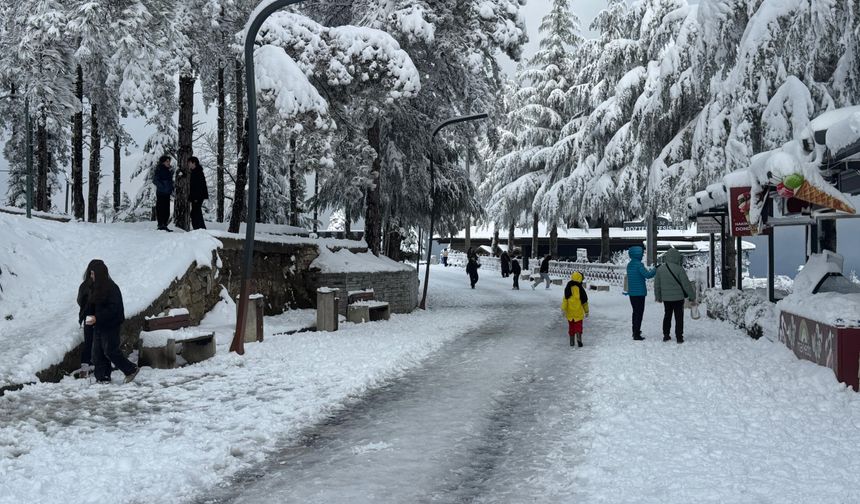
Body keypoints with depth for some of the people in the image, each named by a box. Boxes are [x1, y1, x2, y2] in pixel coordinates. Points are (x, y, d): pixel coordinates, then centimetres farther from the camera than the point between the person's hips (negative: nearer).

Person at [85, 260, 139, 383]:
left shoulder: (111, 287, -16)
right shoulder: (95, 287, 11)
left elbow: (113, 308, -21)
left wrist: (97, 318, -25)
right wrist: (89, 317, 4)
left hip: (110, 326, -9)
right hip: (99, 326, 9)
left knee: (110, 351, -7)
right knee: (98, 352, 7)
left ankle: (131, 370, 5)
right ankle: (102, 378, 13)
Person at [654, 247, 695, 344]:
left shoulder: (660, 269, -1)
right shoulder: (679, 269, -15)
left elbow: (657, 285, 8)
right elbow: (686, 284, -11)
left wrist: (658, 297, 21)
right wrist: (692, 296, 0)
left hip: (666, 298, 4)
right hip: (678, 298, -4)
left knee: (667, 316, 17)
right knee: (679, 317, 4)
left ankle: (666, 335, 19)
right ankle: (679, 337, 2)